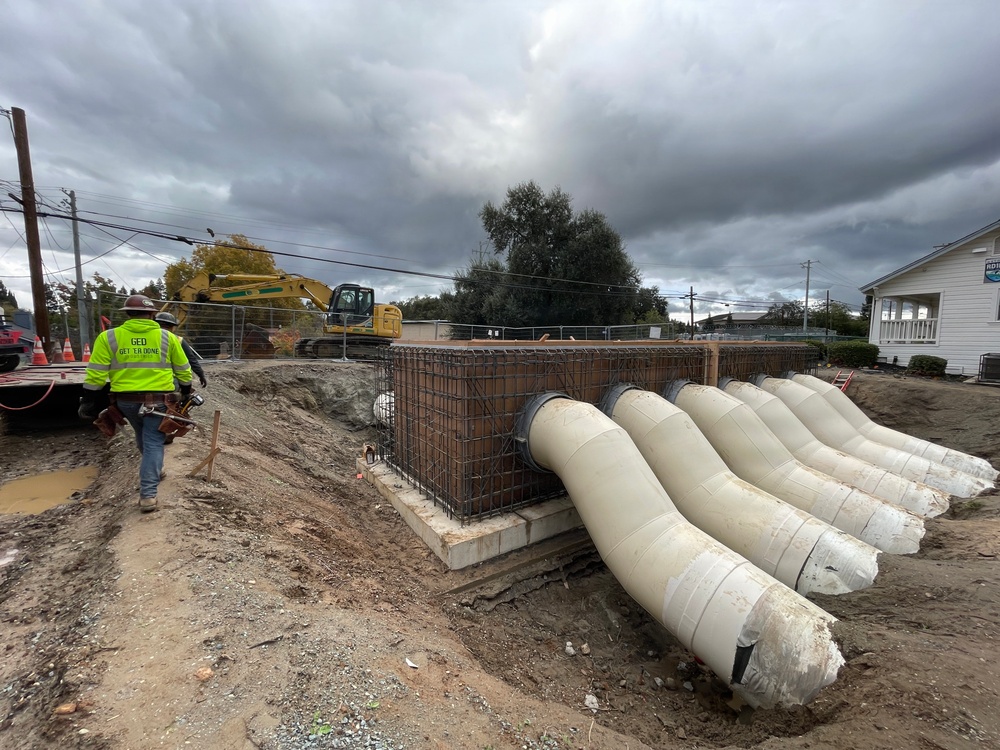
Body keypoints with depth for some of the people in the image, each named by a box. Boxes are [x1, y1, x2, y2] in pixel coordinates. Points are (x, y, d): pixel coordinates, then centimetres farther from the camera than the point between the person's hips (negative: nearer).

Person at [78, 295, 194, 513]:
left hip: (126, 400, 2)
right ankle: (148, 494, -6)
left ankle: (153, 469, 47)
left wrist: (88, 401, 7)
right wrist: (186, 393, 19)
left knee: (143, 436, 25)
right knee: (153, 442, 1)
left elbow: (95, 374, -2)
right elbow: (183, 370, 6)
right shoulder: (167, 337, -1)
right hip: (158, 399, -2)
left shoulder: (109, 337, -1)